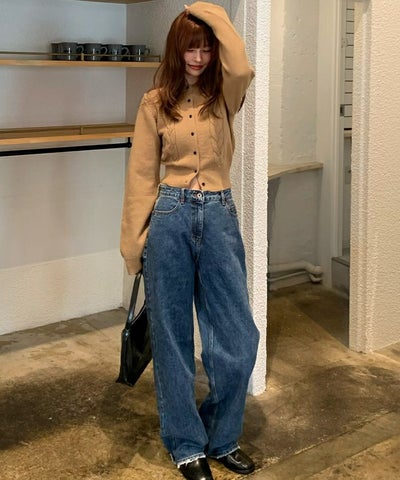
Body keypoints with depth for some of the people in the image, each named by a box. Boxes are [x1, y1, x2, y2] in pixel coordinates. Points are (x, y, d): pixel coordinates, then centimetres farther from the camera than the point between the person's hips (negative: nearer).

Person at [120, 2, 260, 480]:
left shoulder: (225, 95, 7)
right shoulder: (155, 103, 5)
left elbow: (242, 68, -18)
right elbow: (142, 175, 3)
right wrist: (134, 241, -1)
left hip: (219, 217, 1)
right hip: (171, 217, -1)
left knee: (238, 337, 2)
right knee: (172, 337, 6)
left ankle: (222, 437, 24)